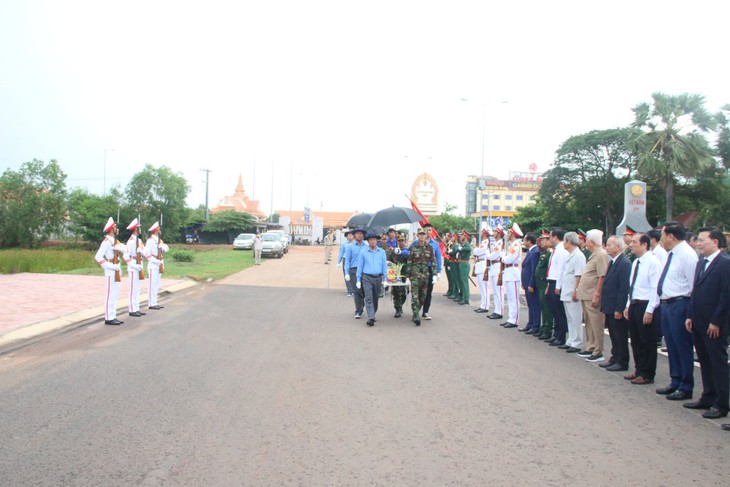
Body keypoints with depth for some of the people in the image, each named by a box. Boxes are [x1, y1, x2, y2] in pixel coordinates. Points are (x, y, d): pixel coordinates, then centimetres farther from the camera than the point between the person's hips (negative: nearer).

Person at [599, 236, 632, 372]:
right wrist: (604, 304, 14)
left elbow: (624, 288, -22)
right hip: (610, 307, 9)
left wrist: (619, 309, -21)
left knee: (620, 336, 2)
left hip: (617, 308, -9)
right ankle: (615, 358, 28)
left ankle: (622, 362, 11)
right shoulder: (612, 262, 12)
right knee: (613, 335, 17)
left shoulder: (624, 263, -18)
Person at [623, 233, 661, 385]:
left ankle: (647, 375, 12)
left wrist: (649, 311, -20)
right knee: (635, 340, 15)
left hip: (645, 306, -9)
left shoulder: (653, 262, -14)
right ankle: (639, 370, 28)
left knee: (647, 342, 2)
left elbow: (655, 288, -17)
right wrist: (628, 305, 15)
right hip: (633, 304, 9)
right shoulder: (635, 263, 13)